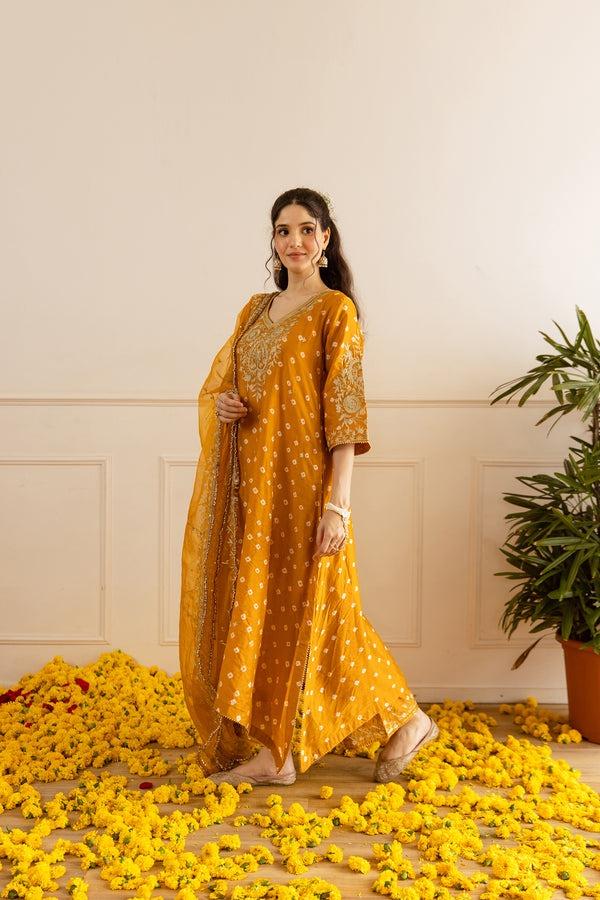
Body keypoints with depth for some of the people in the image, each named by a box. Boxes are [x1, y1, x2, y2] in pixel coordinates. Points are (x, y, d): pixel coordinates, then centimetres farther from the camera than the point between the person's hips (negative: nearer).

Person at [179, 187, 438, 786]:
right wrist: (219, 402, -5)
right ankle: (272, 748, 23)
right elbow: (219, 382, 21)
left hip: (299, 479, -7)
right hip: (249, 479, 7)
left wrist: (338, 503, -18)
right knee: (254, 605, 9)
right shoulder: (255, 309, 15)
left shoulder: (335, 310, -6)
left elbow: (345, 411, -12)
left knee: (298, 606, -1)